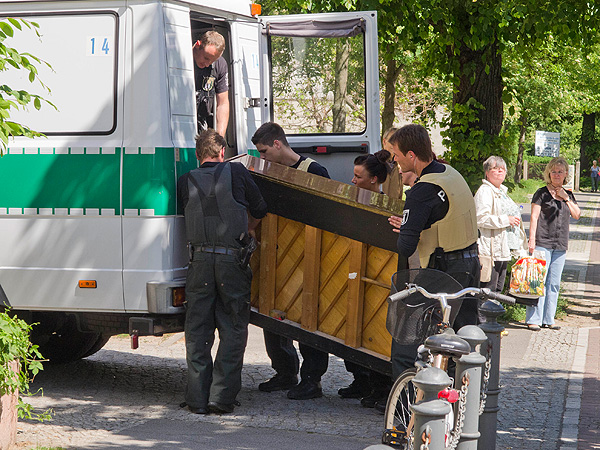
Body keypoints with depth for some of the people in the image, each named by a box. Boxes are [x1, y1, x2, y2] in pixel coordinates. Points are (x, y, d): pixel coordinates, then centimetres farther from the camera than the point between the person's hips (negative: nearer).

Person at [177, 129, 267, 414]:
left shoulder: (186, 182, 9)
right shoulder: (237, 172, 5)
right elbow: (260, 210, 15)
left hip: (200, 259, 2)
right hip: (232, 258, -2)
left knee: (197, 330, 8)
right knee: (233, 329, 5)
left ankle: (197, 399, 7)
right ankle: (221, 396, -1)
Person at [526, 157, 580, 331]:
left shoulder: (568, 195, 15)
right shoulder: (542, 193, -1)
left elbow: (577, 215, 9)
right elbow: (534, 217, -5)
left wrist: (566, 198, -3)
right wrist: (532, 239, -12)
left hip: (560, 245, 6)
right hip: (542, 243, -5)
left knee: (554, 283, 7)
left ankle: (548, 319, 12)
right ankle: (533, 319, -6)